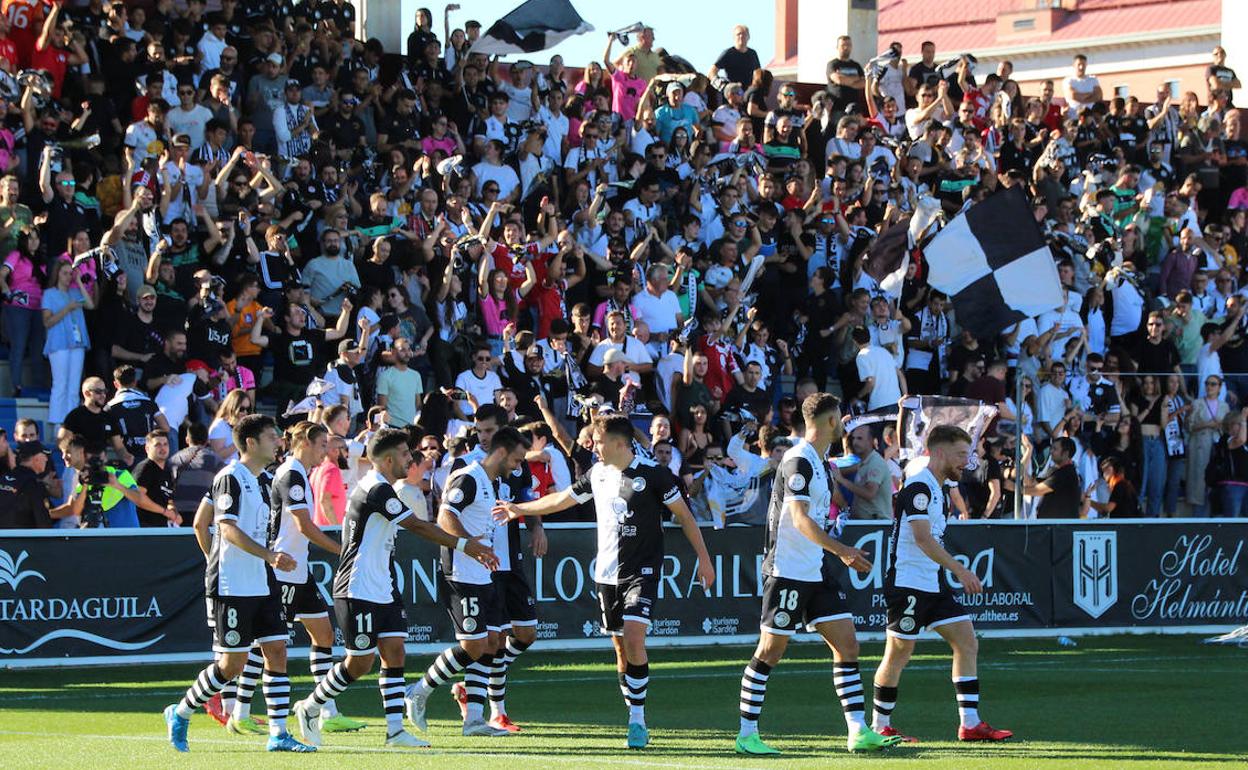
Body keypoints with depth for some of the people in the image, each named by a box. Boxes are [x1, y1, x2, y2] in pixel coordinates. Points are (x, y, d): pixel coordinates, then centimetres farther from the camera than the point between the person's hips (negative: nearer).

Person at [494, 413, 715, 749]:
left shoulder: (653, 473, -9)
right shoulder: (597, 474, 7)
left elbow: (683, 514, -2)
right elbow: (562, 499, 23)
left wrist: (703, 558, -3)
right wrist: (519, 509, 31)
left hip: (642, 570, -5)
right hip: (607, 571, 5)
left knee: (633, 639, -19)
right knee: (620, 647, 5)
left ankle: (638, 719, -13)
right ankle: (636, 721, 13)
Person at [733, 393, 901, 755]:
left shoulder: (819, 461, 15)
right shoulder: (798, 461, -15)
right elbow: (800, 520, -24)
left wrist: (842, 554, 25)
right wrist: (841, 549, -31)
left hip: (818, 573, 9)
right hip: (788, 572, -9)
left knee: (847, 646, 2)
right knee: (770, 653, -3)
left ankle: (858, 731, 1)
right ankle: (747, 735, 3)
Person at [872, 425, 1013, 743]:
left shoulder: (938, 491, 16)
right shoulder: (918, 487, -14)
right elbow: (922, 538, -23)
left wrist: (958, 574, 23)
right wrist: (959, 570, -24)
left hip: (933, 585, 10)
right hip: (907, 583, -10)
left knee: (967, 642, 2)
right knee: (899, 653, -2)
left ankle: (969, 724, 1)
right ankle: (880, 727, 10)